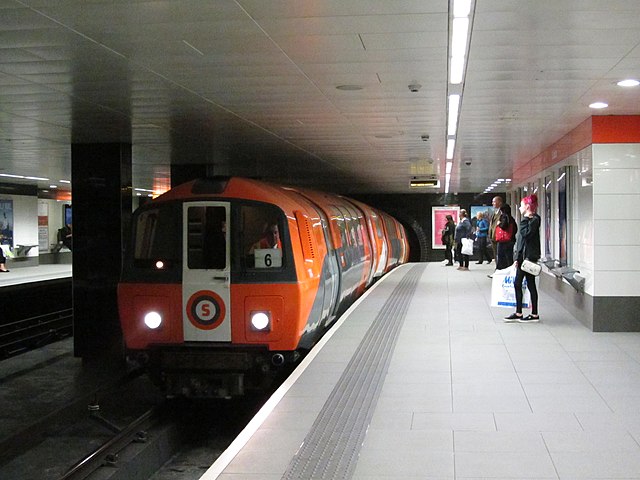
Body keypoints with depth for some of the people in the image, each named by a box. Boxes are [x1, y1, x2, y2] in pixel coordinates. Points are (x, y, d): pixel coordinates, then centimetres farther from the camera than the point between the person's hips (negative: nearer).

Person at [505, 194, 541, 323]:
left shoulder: (534, 219, -11)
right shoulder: (527, 220, 17)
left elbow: (526, 234, -26)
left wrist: (524, 220, -15)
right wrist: (517, 257, 16)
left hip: (529, 256, -9)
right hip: (523, 256, 9)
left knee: (531, 284, -3)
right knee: (517, 283, 9)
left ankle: (534, 314, 4)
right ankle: (518, 313, 14)